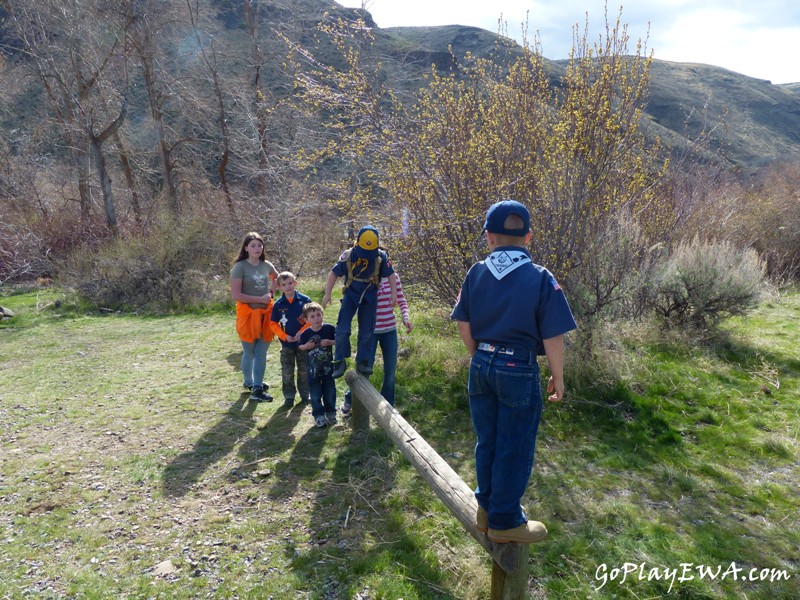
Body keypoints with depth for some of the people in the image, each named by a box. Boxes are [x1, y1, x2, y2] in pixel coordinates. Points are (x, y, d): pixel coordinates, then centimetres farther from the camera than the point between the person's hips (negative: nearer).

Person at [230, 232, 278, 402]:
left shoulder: (266, 265, 3)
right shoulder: (240, 267, -12)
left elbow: (276, 278, 26)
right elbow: (236, 295, -18)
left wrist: (271, 293, 8)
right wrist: (260, 299, -16)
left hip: (265, 313, 4)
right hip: (248, 314, -4)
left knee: (262, 353, 6)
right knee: (249, 353, 8)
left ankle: (257, 388, 15)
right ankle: (249, 382, 29)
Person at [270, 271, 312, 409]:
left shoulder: (305, 300, -7)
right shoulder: (278, 304, -3)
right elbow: (274, 324, 2)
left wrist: (302, 332, -15)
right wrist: (284, 336, -12)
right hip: (287, 344, 1)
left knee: (304, 370, 11)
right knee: (287, 372, 7)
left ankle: (305, 395, 25)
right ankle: (289, 397, 19)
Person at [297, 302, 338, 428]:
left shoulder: (329, 328, -12)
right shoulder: (305, 333, -9)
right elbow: (300, 347, 5)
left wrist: (330, 342, -21)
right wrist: (306, 346, -16)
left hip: (328, 366, 0)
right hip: (313, 368, 0)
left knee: (330, 391, 12)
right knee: (315, 393, 8)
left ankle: (330, 413, 30)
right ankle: (318, 415, 21)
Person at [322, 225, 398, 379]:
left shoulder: (381, 256, -14)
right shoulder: (348, 255, -17)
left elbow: (391, 274, -2)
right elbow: (334, 273, -8)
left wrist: (394, 294, -7)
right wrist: (327, 294, -10)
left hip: (370, 296, 2)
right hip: (351, 294, -1)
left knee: (366, 331, 6)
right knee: (342, 329, -10)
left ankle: (362, 362, 18)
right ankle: (340, 361, 1)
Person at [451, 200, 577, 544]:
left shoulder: (476, 274, -1)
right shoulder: (541, 279, -11)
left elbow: (463, 325, 5)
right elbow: (553, 338, -11)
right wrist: (557, 378, 2)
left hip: (482, 366, 5)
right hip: (519, 370, -4)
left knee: (486, 443, 19)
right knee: (514, 450, 10)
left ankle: (486, 510, 36)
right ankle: (505, 522, 24)